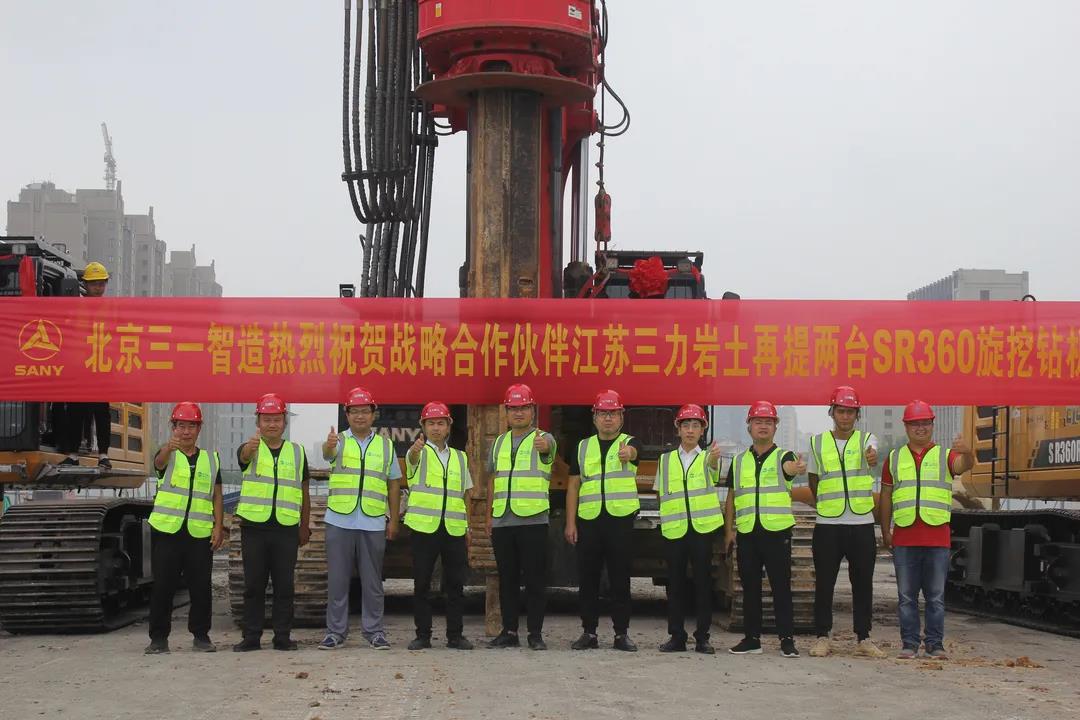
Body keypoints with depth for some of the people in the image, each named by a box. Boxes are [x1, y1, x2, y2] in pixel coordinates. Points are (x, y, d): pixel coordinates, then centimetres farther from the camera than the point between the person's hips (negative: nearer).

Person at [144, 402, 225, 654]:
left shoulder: (211, 458, 13)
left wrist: (219, 527, 0)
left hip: (200, 533, 2)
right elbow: (159, 462, -22)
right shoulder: (168, 455, 5)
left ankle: (201, 635, 13)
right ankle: (159, 637, 8)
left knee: (201, 587, 2)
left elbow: (216, 496, 11)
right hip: (166, 530, -1)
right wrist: (169, 447, -45)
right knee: (162, 586, 0)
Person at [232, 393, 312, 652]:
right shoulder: (249, 449, 5)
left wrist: (305, 527, 10)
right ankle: (251, 637, 10)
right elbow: (244, 456, -23)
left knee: (284, 586, 3)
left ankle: (283, 636, 11)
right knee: (253, 585, 4)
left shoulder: (297, 451, 12)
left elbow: (304, 492, 15)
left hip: (286, 528, 1)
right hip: (254, 526, -1)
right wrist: (252, 445, -46)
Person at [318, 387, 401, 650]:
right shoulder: (339, 441, 3)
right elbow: (327, 452, -22)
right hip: (339, 521, -1)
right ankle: (335, 631, 11)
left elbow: (393, 483, 12)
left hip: (373, 523, 1)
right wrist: (329, 444, -47)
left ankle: (374, 631, 14)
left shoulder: (385, 444, 10)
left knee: (372, 581, 6)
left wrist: (394, 519, 8)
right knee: (337, 579, 3)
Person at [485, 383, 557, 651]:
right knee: (507, 579, 8)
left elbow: (547, 446, -26)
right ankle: (509, 632, 15)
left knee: (535, 580, -2)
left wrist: (542, 445, -50)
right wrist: (489, 514, 14)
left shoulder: (544, 439, 1)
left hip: (533, 520, -4)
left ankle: (535, 633, 5)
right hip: (502, 521, 5)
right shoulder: (499, 443, 16)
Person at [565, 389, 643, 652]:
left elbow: (633, 451, -22)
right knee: (588, 580, 5)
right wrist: (570, 523, 3)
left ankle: (622, 633, 10)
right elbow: (573, 486, 11)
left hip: (620, 520, -2)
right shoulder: (583, 447, 13)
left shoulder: (630, 442, 4)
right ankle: (589, 632, 14)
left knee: (620, 580, 1)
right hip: (588, 521, 3)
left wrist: (627, 452, -47)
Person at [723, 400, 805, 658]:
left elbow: (789, 467, -22)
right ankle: (751, 638, 15)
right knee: (750, 588, 8)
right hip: (746, 533, 3)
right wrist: (729, 530, 8)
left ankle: (787, 639, 3)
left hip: (777, 531, -3)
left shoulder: (784, 456, 4)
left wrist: (797, 468, -47)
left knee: (781, 587, -2)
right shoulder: (739, 461, 14)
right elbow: (731, 498, 16)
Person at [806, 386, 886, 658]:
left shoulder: (866, 440, 3)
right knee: (824, 583, 2)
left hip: (862, 524, 0)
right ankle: (823, 636, 12)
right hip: (827, 525, 0)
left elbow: (872, 455, -22)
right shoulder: (817, 442, 7)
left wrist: (872, 458, -45)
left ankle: (863, 638, 14)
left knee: (862, 583, 5)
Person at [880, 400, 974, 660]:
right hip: (904, 538, 1)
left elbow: (965, 465, -15)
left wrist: (967, 451, -38)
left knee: (936, 596, 3)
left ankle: (935, 644, 10)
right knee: (906, 596, 4)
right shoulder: (895, 458, 13)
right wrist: (885, 531, 10)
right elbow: (886, 497, 14)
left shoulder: (945, 455, 8)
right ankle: (909, 644, 11)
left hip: (937, 538, -1)